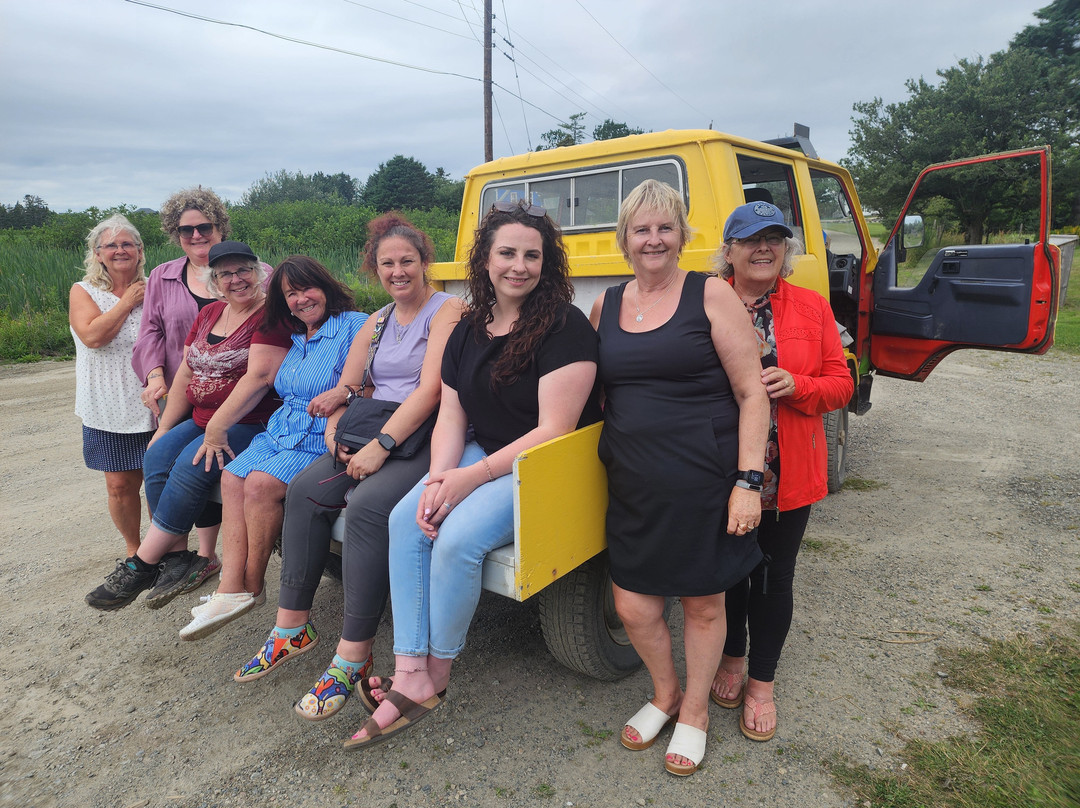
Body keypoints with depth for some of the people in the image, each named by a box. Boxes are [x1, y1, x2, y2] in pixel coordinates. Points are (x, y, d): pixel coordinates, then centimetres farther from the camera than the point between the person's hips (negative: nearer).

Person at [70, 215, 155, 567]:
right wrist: (127, 301, -9)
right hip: (110, 410, 0)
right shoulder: (84, 292, 3)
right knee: (120, 485, 6)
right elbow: (92, 336, -15)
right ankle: (133, 550, 27)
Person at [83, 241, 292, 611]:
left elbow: (259, 376, -21)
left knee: (190, 466, -25)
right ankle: (179, 557, -9)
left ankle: (141, 567, -10)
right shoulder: (210, 314, 16)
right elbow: (186, 373, 17)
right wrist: (163, 428, 13)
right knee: (157, 456, -14)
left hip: (252, 424, -8)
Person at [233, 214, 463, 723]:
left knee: (366, 505, -30)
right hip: (375, 434, 7)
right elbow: (346, 385, 17)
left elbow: (431, 388, -18)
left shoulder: (447, 310, -5)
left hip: (426, 438, -7)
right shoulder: (376, 323, 19)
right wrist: (335, 428, -3)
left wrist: (382, 445, -22)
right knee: (306, 489, -12)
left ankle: (354, 655, -18)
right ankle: (292, 628, 0)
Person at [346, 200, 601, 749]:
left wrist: (472, 477, -21)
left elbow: (553, 430, -19)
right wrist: (437, 479, -12)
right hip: (481, 456, 7)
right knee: (406, 519, -15)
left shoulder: (564, 328, -13)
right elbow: (451, 418, 7)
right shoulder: (468, 331, 9)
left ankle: (436, 676, -1)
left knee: (458, 538, -26)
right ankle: (409, 675, -11)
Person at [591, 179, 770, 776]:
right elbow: (594, 390, 19)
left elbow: (752, 394, -7)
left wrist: (748, 481, -13)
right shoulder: (606, 306, 8)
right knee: (632, 605, 9)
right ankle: (664, 693, 40)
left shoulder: (711, 295, -6)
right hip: (633, 483, 4)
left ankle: (694, 711, 39)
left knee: (703, 601, 13)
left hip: (703, 480, -4)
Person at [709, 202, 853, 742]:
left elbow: (840, 385, 2)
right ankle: (731, 659, 42)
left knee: (773, 577, 12)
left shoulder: (812, 307, 2)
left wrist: (795, 385, -17)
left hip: (788, 474, 1)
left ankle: (761, 683, 33)